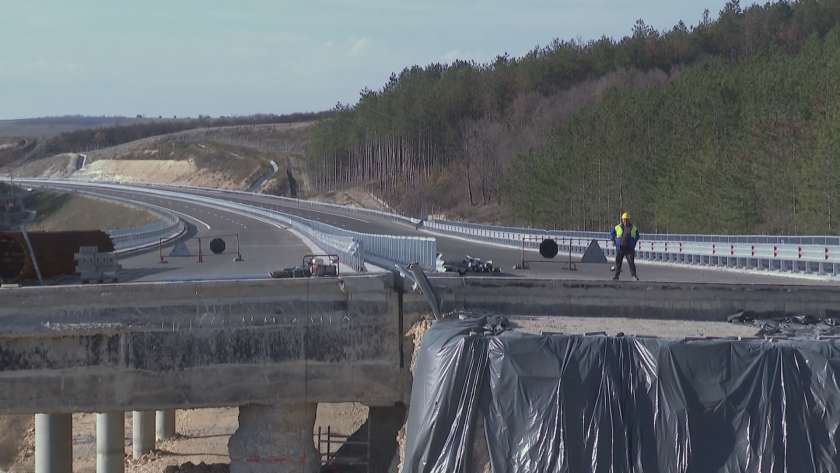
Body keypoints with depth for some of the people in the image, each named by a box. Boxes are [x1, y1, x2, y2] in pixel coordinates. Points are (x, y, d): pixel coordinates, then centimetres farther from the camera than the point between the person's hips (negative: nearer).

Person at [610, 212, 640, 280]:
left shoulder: (634, 228, 6)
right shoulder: (618, 227, 7)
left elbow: (637, 236, 18)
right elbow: (612, 234, 19)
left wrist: (634, 243, 8)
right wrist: (613, 240, 8)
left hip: (630, 249, -1)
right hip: (620, 248, 1)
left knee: (631, 262, -7)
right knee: (618, 262, 3)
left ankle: (634, 275, -4)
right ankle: (616, 276, 9)